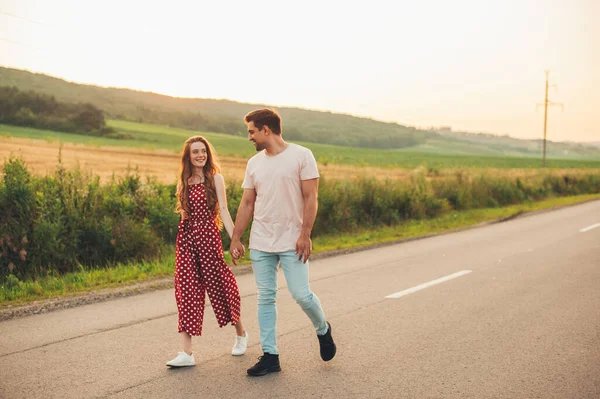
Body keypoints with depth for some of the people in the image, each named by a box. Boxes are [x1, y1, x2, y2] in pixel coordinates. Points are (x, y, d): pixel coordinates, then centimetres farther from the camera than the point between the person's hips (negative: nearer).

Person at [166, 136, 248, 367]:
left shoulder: (215, 179, -1)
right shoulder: (184, 182, 11)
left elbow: (223, 211, -7)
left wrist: (235, 239, -16)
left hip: (208, 235, -4)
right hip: (186, 237, 4)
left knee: (218, 284, 5)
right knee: (186, 289, -2)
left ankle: (241, 333, 31)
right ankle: (187, 352, -3)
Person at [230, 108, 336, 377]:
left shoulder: (301, 156, -5)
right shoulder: (254, 163, 10)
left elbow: (310, 198, -9)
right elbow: (246, 204, 12)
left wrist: (305, 235, -16)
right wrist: (235, 239, 7)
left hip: (292, 242, -4)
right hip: (261, 243, 5)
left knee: (301, 294, -7)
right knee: (265, 298, 5)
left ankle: (323, 330, 24)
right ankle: (270, 356, 12)